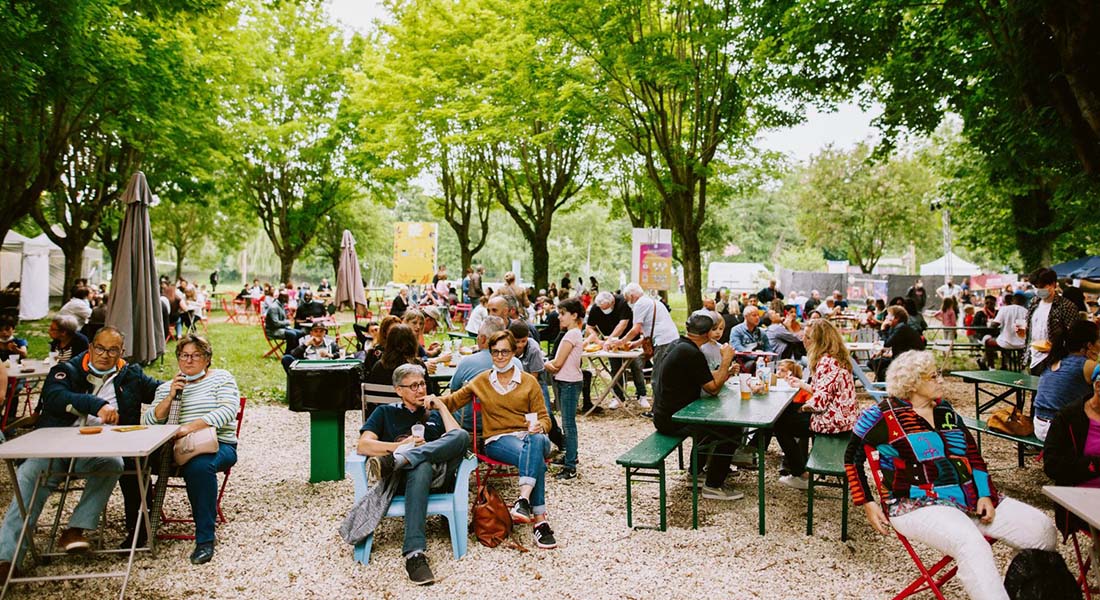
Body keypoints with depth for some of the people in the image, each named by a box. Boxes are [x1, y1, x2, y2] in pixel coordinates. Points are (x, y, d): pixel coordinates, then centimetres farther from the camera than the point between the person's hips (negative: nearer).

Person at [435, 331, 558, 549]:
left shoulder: (529, 382, 12)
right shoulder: (481, 381, 16)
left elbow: (544, 418, 10)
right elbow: (453, 400, 16)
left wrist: (539, 426, -15)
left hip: (528, 436, 1)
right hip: (497, 440, -1)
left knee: (536, 441, -40)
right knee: (536, 460, -35)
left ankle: (524, 500, -53)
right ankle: (540, 519, -43)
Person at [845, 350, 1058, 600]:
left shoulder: (945, 411, 14)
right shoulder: (885, 416, -6)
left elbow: (973, 455, 17)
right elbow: (853, 458, 1)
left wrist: (985, 495, 1)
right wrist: (868, 504, -3)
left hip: (971, 499, 7)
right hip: (919, 505, -7)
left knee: (1042, 529, -3)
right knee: (973, 546, -35)